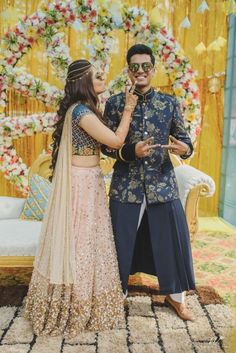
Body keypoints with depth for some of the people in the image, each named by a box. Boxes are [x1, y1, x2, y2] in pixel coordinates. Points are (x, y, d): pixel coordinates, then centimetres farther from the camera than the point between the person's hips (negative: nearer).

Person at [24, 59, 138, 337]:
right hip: (81, 182, -10)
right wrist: (128, 109, -8)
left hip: (88, 181, 10)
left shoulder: (83, 109, 12)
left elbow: (103, 141, 12)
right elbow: (116, 141, -18)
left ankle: (79, 302, 34)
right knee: (79, 241, 2)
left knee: (85, 240, 17)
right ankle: (76, 305, 21)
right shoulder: (81, 111, -18)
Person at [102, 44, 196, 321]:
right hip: (126, 184, -1)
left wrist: (185, 148, -17)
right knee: (122, 241, 8)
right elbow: (106, 145, -1)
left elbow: (183, 137, 6)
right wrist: (131, 151, -19)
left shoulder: (170, 102, 4)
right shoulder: (115, 103, 0)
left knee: (172, 238, 8)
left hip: (163, 183, 2)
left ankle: (175, 295, 32)